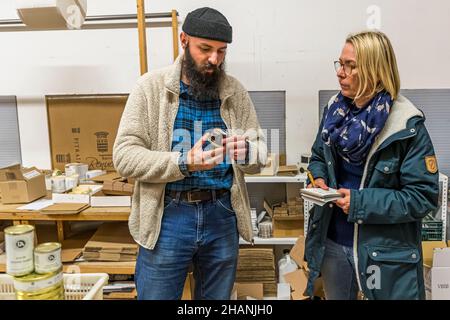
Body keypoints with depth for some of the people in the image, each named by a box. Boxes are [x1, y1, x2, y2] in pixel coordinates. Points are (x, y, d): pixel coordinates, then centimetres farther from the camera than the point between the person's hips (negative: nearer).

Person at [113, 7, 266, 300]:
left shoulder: (235, 92, 4)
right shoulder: (151, 86, -5)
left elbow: (260, 156, 4)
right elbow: (124, 155, -11)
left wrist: (247, 152, -20)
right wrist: (183, 163, -24)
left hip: (222, 215, 3)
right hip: (167, 217, -2)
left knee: (218, 297, 18)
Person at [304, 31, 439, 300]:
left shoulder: (407, 125, -18)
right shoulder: (336, 109, -1)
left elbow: (424, 197, -17)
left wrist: (361, 202, -23)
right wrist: (319, 179, -8)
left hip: (385, 254, -5)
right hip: (332, 243, 5)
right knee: (335, 296, 24)